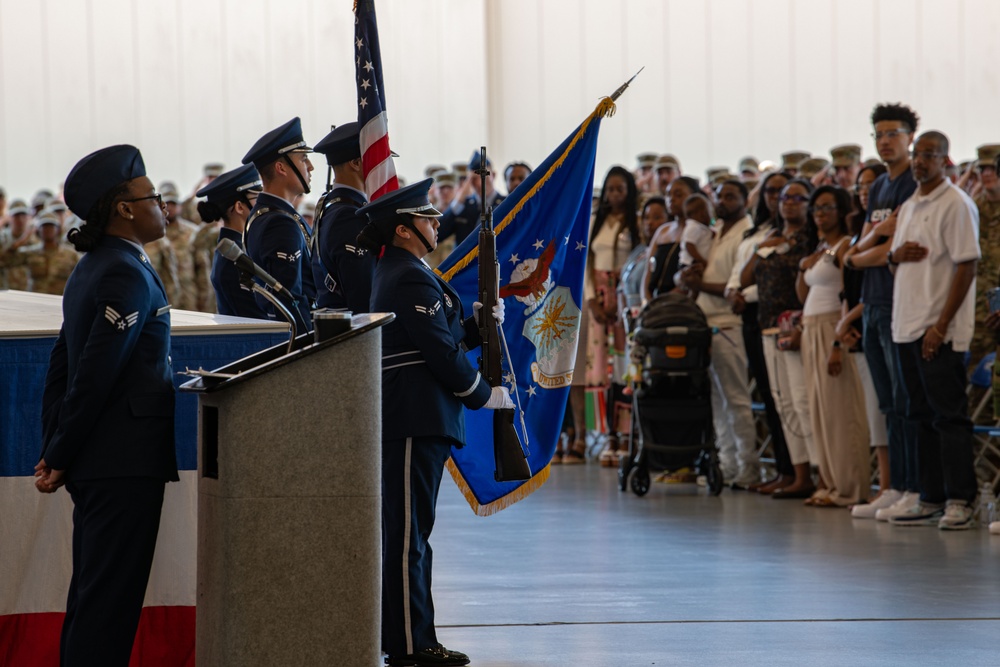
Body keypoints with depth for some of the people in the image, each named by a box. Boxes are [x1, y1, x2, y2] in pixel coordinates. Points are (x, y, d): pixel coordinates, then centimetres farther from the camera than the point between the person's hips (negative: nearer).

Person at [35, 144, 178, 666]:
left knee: (92, 596, 14)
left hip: (95, 464, 10)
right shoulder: (128, 275, -16)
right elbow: (94, 377, -19)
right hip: (126, 464, -10)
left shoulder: (92, 270, 15)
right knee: (110, 601, -7)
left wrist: (52, 453, 14)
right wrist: (59, 460, -13)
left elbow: (61, 367, 16)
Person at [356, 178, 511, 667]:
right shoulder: (412, 279, -16)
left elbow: (445, 336, 21)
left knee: (407, 530, 13)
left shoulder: (395, 272, 17)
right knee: (408, 530, -8)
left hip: (409, 418, 11)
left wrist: (478, 323, 6)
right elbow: (442, 351, -17)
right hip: (417, 418, -11)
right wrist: (484, 394, -6)